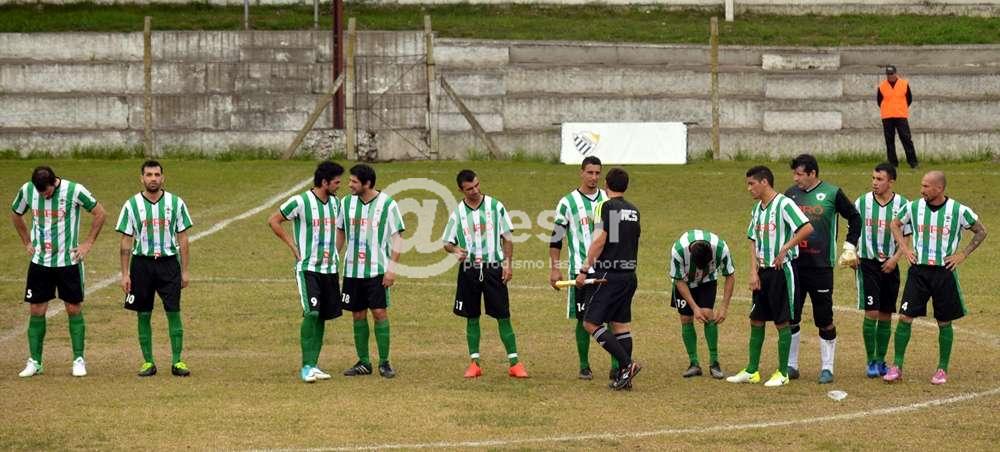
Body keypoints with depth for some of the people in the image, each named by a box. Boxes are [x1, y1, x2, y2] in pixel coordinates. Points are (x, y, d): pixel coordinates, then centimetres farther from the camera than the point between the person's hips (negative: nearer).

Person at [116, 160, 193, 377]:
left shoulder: (176, 203, 3)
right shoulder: (132, 205, 2)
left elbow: (182, 238, 6)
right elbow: (126, 241, 4)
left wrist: (185, 271, 3)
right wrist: (124, 274, 0)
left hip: (168, 262, 0)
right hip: (141, 262, 0)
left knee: (174, 313, -5)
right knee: (144, 315, 3)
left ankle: (177, 361, 0)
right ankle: (148, 362, 11)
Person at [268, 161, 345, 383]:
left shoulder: (335, 203, 9)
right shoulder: (300, 202, -11)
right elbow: (273, 221, -4)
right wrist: (293, 246, -7)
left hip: (330, 268, 7)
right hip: (308, 268, -7)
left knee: (323, 316, 6)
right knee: (311, 313, -17)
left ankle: (313, 365, 12)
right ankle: (307, 366, -12)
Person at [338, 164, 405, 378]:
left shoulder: (387, 204, -7)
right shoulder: (347, 203, 5)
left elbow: (397, 236, -4)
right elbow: (340, 232, 17)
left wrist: (392, 266, -11)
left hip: (377, 270, -4)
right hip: (352, 270, 4)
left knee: (380, 312, -7)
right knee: (358, 315, 6)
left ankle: (384, 362, 0)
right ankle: (363, 362, 13)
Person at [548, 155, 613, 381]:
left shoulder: (608, 200, 9)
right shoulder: (568, 203, 0)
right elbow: (556, 238, 2)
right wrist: (554, 269, -4)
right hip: (580, 269, -3)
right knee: (584, 319, 1)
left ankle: (616, 366, 1)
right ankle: (584, 367, 11)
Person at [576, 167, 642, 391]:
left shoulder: (605, 207, -9)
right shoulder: (633, 210, 13)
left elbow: (599, 240, -16)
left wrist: (584, 269, -14)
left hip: (610, 274, -8)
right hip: (629, 274, 8)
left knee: (591, 322, -5)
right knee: (621, 324, 11)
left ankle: (627, 364, -13)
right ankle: (624, 376, 9)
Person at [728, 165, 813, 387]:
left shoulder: (784, 204, -13)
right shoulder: (757, 209, 12)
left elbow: (807, 228, -22)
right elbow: (754, 241, 13)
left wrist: (785, 248, -20)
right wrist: (754, 271, 3)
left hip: (781, 270, -8)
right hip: (763, 271, 8)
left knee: (782, 321, -1)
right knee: (756, 320, 10)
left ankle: (782, 373, 7)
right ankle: (752, 371, 18)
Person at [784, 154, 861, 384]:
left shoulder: (832, 193, -3)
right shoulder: (790, 194, 7)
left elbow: (854, 218, 6)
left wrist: (849, 247, 1)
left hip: (821, 265, -4)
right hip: (793, 263, 4)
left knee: (825, 319, 1)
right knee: (790, 316, 4)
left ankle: (827, 368, 10)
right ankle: (791, 365, 14)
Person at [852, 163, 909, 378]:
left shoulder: (902, 204, -1)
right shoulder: (862, 202, -1)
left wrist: (895, 258, -11)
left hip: (890, 266, 1)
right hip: (867, 263, -1)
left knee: (886, 315, 7)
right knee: (871, 313, -9)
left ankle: (880, 361, 18)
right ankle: (871, 362, -2)